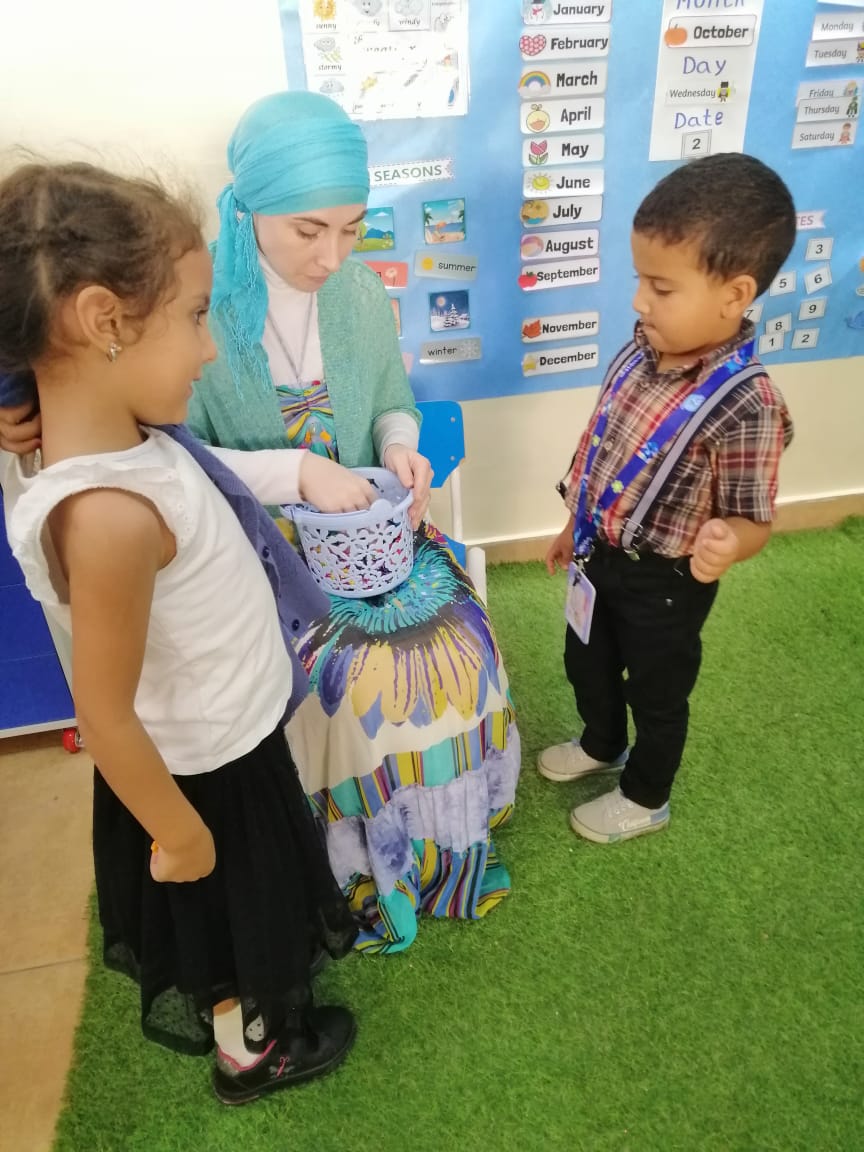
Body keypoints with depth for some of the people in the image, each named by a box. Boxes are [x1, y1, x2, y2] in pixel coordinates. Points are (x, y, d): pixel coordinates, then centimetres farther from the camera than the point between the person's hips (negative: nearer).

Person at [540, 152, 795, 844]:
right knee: (587, 662, 27)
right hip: (602, 556, 7)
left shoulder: (747, 405, -30)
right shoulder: (644, 352, -9)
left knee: (657, 692, 18)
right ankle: (602, 745, 58)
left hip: (665, 582, -7)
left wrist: (726, 543, -45)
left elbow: (753, 518, -22)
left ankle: (645, 798, 46)